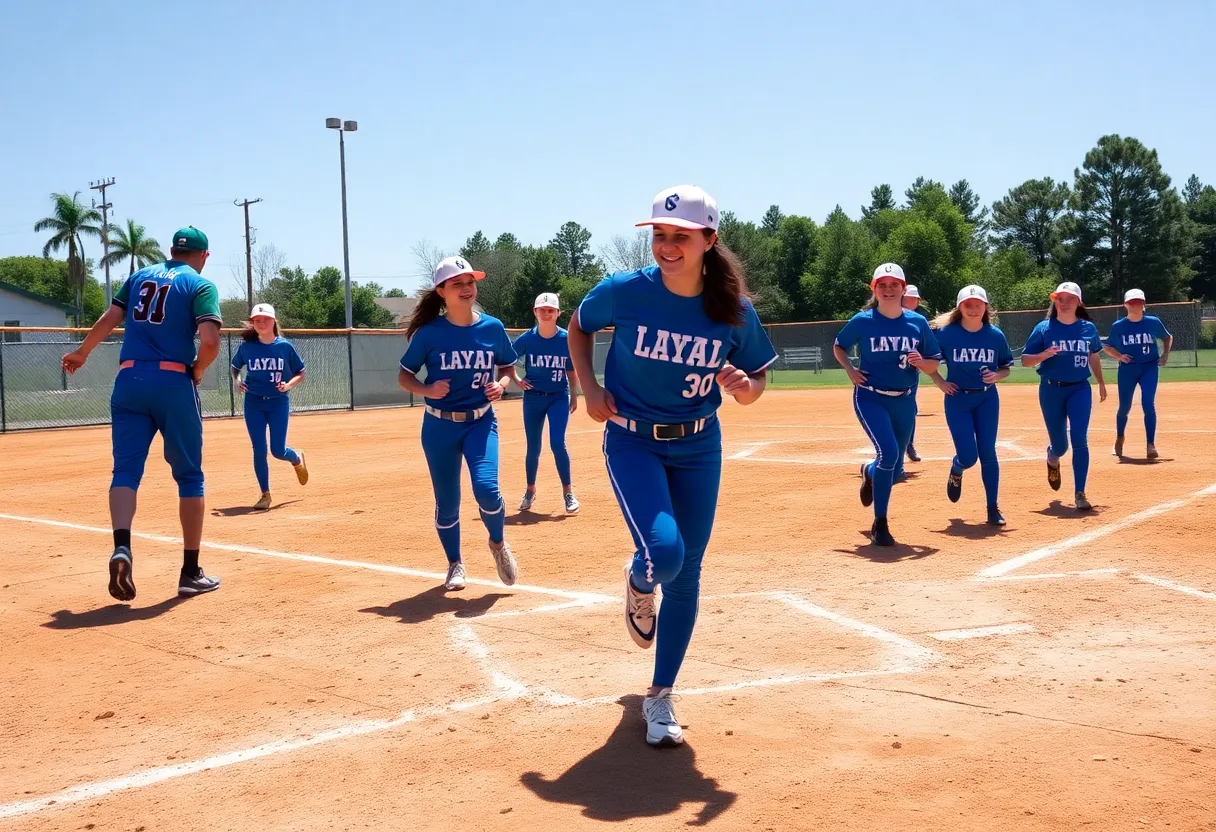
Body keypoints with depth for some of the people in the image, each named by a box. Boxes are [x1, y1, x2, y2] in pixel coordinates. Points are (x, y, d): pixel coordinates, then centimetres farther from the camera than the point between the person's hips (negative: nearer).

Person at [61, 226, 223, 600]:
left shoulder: (140, 276, 15)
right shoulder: (201, 284, 0)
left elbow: (109, 320, 14)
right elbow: (210, 341, -14)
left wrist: (81, 353, 30)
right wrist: (196, 372, 4)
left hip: (129, 381, 4)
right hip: (173, 384, -4)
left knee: (126, 470, 3)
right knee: (189, 476, 6)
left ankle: (121, 548, -22)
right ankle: (190, 571, 7)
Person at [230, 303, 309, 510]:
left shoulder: (285, 346, -4)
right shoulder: (246, 346, -2)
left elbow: (300, 374, 4)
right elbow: (235, 367, 15)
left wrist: (288, 385, -15)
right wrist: (237, 381, -6)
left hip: (278, 402, -1)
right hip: (253, 403, 1)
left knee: (278, 450, -4)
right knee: (259, 450, -3)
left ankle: (297, 458, 33)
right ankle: (265, 494, 11)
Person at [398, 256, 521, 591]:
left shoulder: (492, 328, -4)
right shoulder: (429, 332, -9)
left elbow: (508, 368, 11)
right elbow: (404, 376, 0)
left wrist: (501, 384, -10)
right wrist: (426, 390, -19)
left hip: (481, 422, 0)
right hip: (439, 426, 0)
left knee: (486, 488, -20)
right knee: (447, 501, 7)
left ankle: (498, 544, 12)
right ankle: (455, 564, 31)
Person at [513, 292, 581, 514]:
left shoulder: (566, 339, -7)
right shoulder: (526, 339, -7)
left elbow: (572, 371, 3)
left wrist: (574, 396, 3)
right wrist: (517, 380, -6)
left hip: (559, 397, -1)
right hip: (533, 398, 1)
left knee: (557, 443, -14)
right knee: (533, 447, 9)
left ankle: (568, 492, -1)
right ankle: (530, 491, 28)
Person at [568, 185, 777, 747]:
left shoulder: (734, 312, -11)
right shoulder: (624, 291, -14)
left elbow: (755, 381, 2)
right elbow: (578, 327, 6)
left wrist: (745, 388, -21)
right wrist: (590, 389, -5)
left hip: (698, 447, 2)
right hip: (632, 441, -2)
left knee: (687, 574, 6)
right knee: (664, 551, -23)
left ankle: (660, 698, 24)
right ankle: (639, 585, 18)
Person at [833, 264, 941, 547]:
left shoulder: (918, 322, -1)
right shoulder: (863, 320, -6)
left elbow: (933, 364, 5)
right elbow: (838, 347, 10)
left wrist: (920, 362, -17)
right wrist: (850, 370, -7)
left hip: (905, 401, 3)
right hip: (870, 398, -3)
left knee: (894, 465, 12)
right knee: (888, 452, -24)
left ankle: (869, 473, 52)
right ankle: (880, 524, -10)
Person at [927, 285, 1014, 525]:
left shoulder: (996, 335, -3)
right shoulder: (946, 333, -9)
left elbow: (1006, 368, 8)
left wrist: (997, 375, -13)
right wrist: (940, 382, -8)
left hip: (987, 399, 2)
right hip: (957, 399, -2)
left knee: (987, 453, -3)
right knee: (968, 456, -7)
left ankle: (993, 508, 7)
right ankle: (956, 472, 31)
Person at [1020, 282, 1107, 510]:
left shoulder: (1088, 328, 3)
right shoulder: (1044, 328, -4)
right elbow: (1025, 360, -5)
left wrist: (1101, 383, 21)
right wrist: (1044, 354, -23)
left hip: (1080, 389, 1)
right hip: (1051, 390, -1)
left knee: (1079, 440, -13)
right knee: (1060, 444, 6)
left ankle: (1080, 494, -8)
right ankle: (1052, 459, 45)